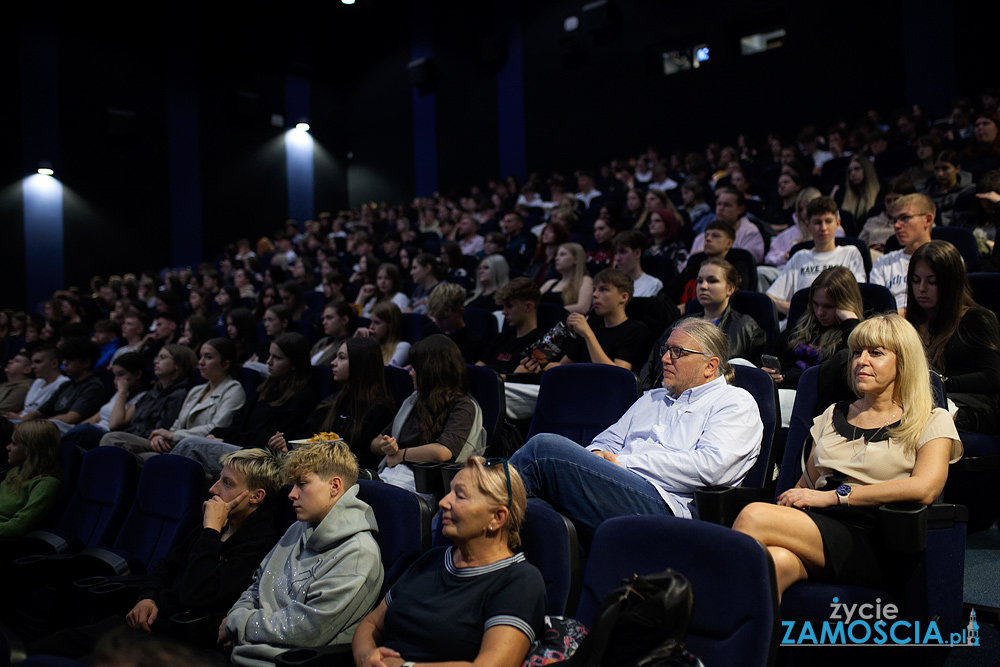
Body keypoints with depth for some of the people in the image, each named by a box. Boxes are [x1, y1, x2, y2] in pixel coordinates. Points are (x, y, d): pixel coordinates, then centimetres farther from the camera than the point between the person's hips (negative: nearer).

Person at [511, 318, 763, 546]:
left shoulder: (737, 403, 10)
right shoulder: (652, 399, 33)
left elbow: (710, 466, -8)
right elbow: (609, 440, 30)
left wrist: (623, 462, -6)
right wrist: (597, 455, 2)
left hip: (662, 504, -7)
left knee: (546, 447, -25)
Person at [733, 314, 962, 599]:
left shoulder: (932, 422, 10)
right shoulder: (835, 414, 27)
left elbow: (924, 489, -10)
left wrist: (832, 495, -12)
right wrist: (791, 499, -2)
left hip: (873, 543, -4)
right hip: (818, 525, 4)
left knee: (753, 516, -30)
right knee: (776, 561, -37)